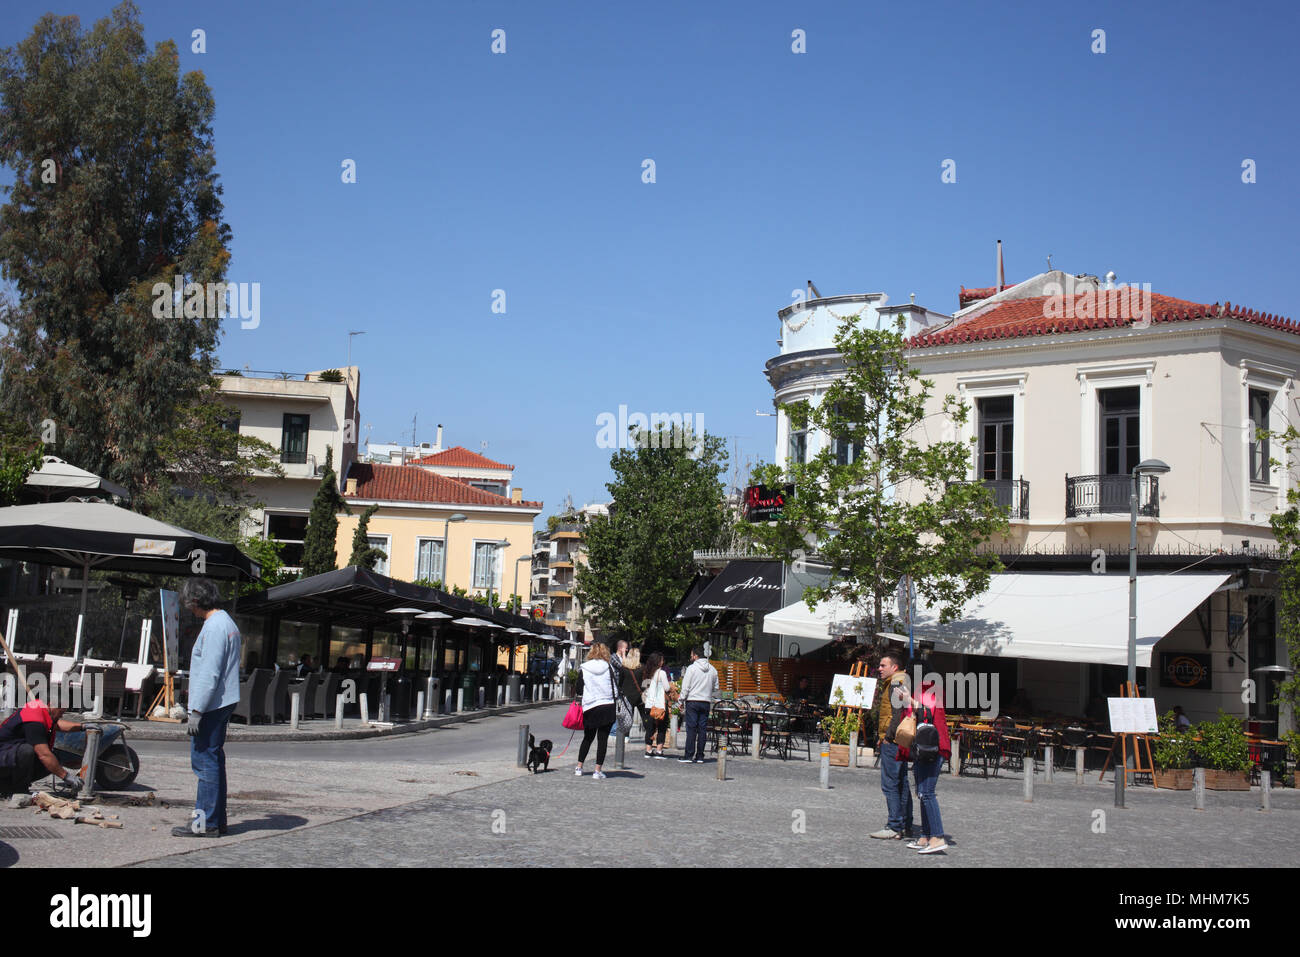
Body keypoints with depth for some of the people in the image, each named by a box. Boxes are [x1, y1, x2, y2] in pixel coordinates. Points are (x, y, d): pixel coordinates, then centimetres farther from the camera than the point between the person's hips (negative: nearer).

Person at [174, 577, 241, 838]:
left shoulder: (214, 627, -16)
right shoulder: (228, 623, 17)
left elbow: (210, 673, -21)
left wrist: (197, 711, -19)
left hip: (210, 706, -10)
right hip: (223, 704, 10)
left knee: (205, 761, -7)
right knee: (214, 762, 14)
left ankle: (206, 823, -6)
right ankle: (217, 819, 19)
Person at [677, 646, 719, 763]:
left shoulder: (692, 668, -6)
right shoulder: (712, 669, 10)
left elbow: (685, 687, -6)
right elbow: (715, 688, 15)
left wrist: (682, 701, 1)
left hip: (692, 701, -5)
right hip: (706, 702, 5)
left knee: (691, 729, -4)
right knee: (702, 729, 6)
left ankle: (689, 756, -5)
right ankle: (700, 756, 6)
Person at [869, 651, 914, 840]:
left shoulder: (897, 682, -12)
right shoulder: (891, 683, 20)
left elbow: (899, 713, -20)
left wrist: (887, 736, -19)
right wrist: (881, 736, 20)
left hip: (892, 741, -11)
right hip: (898, 742, 11)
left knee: (890, 784, -10)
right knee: (901, 784, 12)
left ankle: (895, 828, -10)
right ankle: (905, 826, 16)